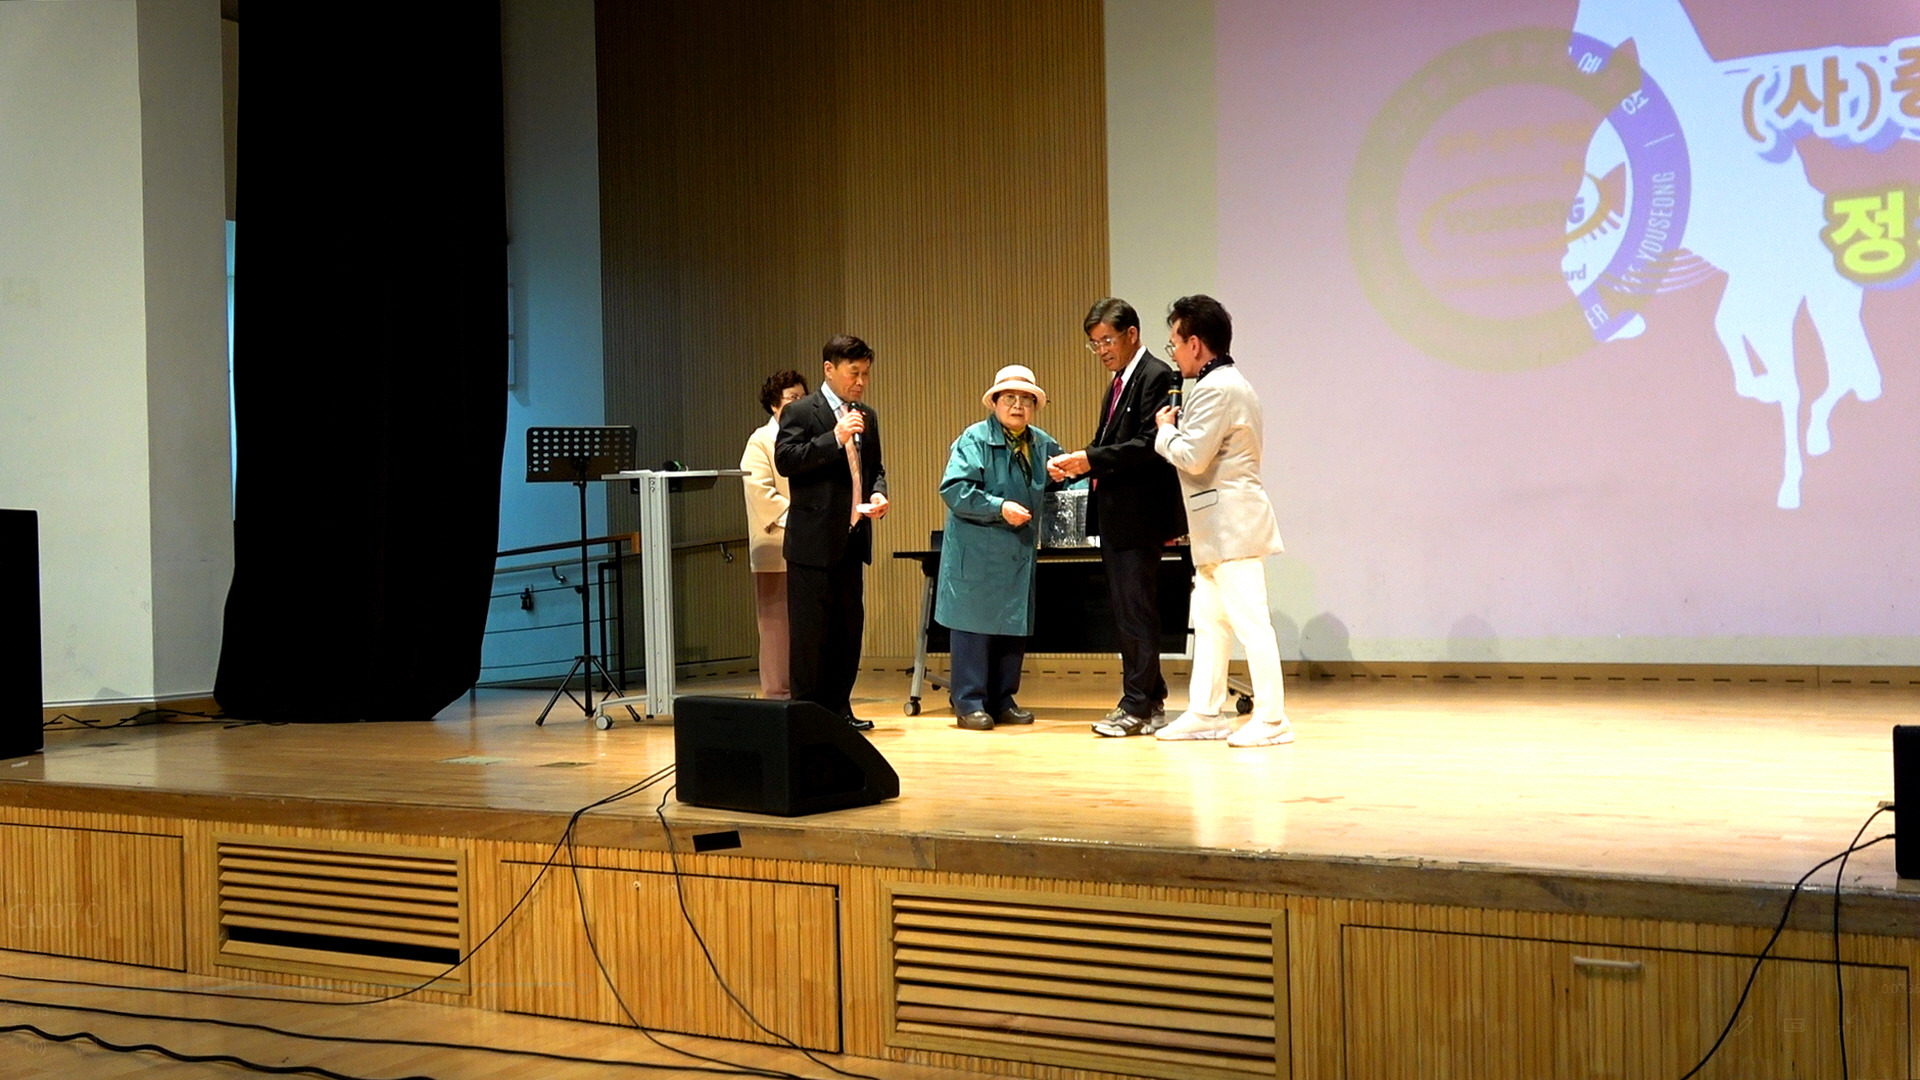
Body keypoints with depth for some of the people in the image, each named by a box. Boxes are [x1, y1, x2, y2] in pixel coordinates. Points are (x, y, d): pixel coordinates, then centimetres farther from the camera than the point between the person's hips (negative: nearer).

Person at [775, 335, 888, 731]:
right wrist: (835, 438, -23)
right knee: (810, 631, -2)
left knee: (849, 627, 10)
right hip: (814, 539, -7)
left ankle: (838, 708, 18)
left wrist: (878, 493, 2)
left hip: (852, 538, 7)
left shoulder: (867, 416, 15)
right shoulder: (800, 412, -5)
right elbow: (785, 460, -16)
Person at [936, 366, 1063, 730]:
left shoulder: (1043, 445, 12)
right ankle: (970, 704, 3)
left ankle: (1002, 700, 19)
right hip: (977, 553, -6)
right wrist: (1000, 508, -20)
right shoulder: (974, 440, -7)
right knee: (976, 625, -4)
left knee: (1015, 626, 9)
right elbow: (954, 489, -15)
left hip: (1021, 551, 6)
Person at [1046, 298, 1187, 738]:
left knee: (1136, 610, -5)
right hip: (1114, 515, 10)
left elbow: (1148, 446, -20)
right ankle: (1151, 701, 18)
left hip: (1139, 515, -10)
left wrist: (1090, 459, -20)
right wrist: (1074, 463, 1)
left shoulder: (1156, 376, -11)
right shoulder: (1119, 384, 19)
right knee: (1125, 611, 12)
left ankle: (1137, 705, 0)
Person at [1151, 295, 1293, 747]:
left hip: (1233, 523, -11)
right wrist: (1176, 430, 10)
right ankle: (1206, 712, 20)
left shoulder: (1217, 388, -15)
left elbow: (1192, 457, -20)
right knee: (1208, 620, 14)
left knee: (1249, 620, -8)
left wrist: (1166, 430, -3)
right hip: (1219, 525, 11)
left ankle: (1270, 718, -6)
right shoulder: (1225, 384, 19)